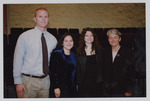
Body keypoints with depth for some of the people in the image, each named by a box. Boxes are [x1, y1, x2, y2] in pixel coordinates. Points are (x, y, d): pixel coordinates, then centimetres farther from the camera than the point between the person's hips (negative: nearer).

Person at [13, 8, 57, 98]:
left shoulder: (53, 39, 6)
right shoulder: (25, 36, -6)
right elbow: (18, 60, -6)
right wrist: (18, 82, -8)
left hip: (45, 80, 4)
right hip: (29, 80, -3)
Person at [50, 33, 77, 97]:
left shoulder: (73, 55, 12)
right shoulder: (56, 54, -7)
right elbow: (52, 72, -10)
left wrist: (76, 85, 11)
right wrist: (56, 87, -14)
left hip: (72, 87, 6)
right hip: (61, 87, -5)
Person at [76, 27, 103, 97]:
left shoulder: (99, 50, 8)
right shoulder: (79, 51, 4)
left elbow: (102, 66, 10)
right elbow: (77, 68, 4)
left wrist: (101, 79, 2)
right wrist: (77, 83, 0)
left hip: (97, 82, 2)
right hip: (84, 83, -1)